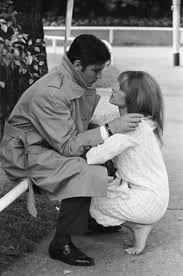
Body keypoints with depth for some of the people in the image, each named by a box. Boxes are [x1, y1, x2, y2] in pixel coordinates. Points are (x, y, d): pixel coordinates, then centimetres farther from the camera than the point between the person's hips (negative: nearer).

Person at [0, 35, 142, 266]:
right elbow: (67, 146, -26)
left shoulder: (80, 83, -1)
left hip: (56, 146, 9)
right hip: (27, 153, -9)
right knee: (86, 174, -28)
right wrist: (109, 129, -28)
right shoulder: (49, 93, -28)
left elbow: (81, 127, 8)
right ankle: (61, 245, -15)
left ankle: (93, 218, 14)